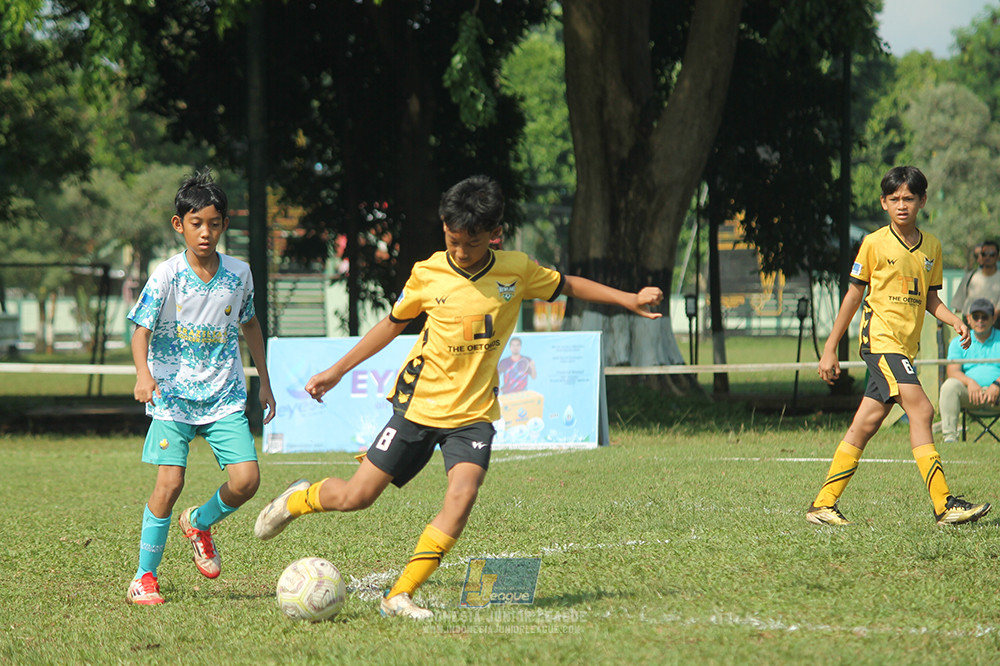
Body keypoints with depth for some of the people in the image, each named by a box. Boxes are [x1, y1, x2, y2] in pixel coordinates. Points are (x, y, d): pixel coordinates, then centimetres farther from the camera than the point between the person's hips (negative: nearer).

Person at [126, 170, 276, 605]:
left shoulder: (239, 274, 2)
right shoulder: (166, 276, -8)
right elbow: (141, 330, -9)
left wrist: (264, 383, 22)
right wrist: (143, 375, -28)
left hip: (224, 397, 3)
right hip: (173, 396, -3)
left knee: (246, 479, -12)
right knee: (169, 482, -14)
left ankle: (200, 522, 21)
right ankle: (145, 577, 2)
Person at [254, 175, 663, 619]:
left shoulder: (517, 271, -3)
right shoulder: (427, 274, -4)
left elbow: (567, 285, 14)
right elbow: (393, 324, 10)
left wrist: (629, 299, 6)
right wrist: (335, 372, 12)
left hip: (474, 411, 0)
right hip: (420, 403, 0)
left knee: (463, 494, -24)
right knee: (356, 497, -2)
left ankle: (400, 596, -17)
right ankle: (299, 500, 32)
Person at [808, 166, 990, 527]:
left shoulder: (931, 246, 12)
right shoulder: (874, 243, -3)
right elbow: (853, 296, 1)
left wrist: (955, 321, 0)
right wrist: (830, 349, 2)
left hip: (906, 346, 6)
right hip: (880, 338, -6)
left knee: (865, 425, 6)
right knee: (921, 410, -18)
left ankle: (822, 505, 12)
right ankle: (944, 505, -20)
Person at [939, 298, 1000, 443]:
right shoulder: (958, 343, 16)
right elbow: (952, 371, 2)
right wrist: (970, 382, -20)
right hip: (969, 392, 1)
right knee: (950, 385, -31)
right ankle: (949, 437, -34)